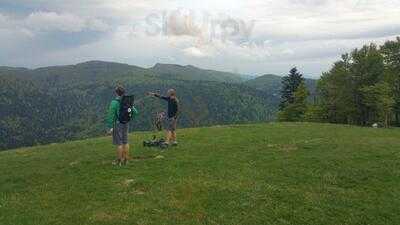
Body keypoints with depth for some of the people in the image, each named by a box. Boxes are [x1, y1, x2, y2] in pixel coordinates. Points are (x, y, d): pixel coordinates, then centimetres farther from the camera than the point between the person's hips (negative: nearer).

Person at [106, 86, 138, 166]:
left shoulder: (114, 102, -16)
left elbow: (111, 116, -18)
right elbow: (135, 112, 7)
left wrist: (110, 127, -14)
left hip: (117, 124, -6)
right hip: (126, 124, 6)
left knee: (119, 142, 2)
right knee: (125, 141, 13)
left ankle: (119, 161, 10)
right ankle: (125, 159, 19)